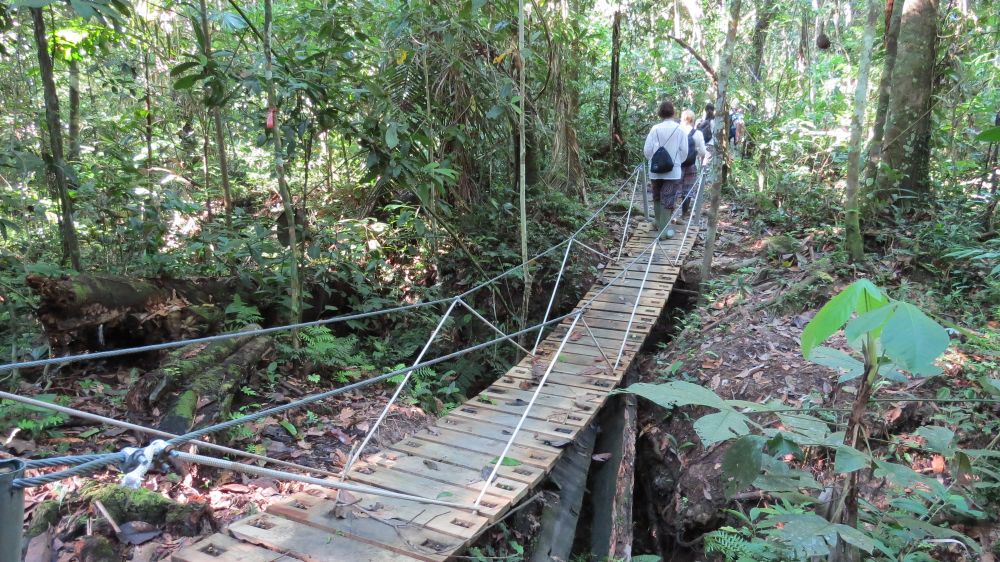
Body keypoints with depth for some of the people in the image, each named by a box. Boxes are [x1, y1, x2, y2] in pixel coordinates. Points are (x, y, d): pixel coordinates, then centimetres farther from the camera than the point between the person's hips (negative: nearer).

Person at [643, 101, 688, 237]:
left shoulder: (655, 129, -5)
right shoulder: (679, 129, -5)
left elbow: (647, 150, -5)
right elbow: (684, 151, -4)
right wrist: (677, 162, 12)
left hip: (655, 171, 2)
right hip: (673, 171, -2)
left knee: (657, 198, 19)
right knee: (668, 200, 1)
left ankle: (659, 224, 30)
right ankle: (663, 230, -1)